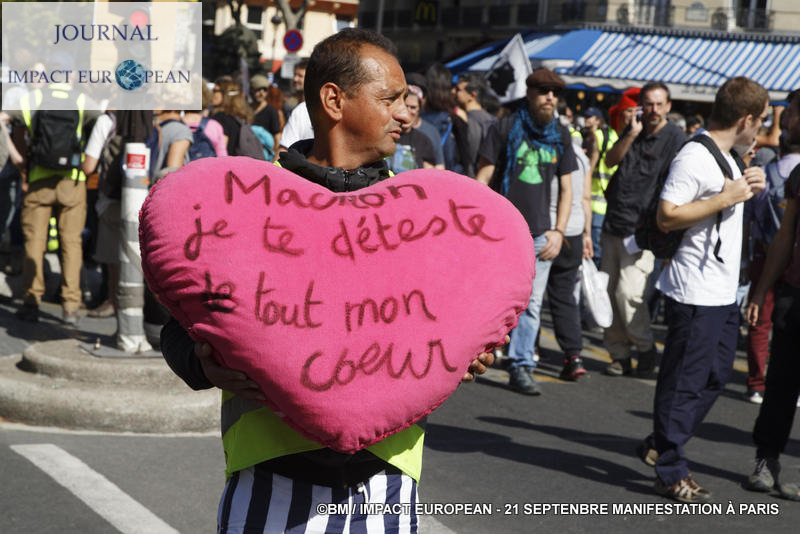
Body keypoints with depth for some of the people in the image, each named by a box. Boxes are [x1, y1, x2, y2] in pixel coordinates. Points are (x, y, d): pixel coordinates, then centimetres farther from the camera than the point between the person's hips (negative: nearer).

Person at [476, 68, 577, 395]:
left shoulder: (561, 136, 12)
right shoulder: (505, 128, 0)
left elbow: (565, 188, 16)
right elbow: (483, 178, 0)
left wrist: (558, 232, 5)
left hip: (539, 234, 3)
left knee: (532, 303, 0)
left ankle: (521, 368, 7)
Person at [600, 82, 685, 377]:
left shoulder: (675, 137, -4)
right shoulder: (632, 129, 14)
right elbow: (611, 161, 4)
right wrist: (631, 134, -9)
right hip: (613, 225, 6)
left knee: (628, 292, -16)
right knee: (609, 292, 6)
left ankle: (645, 347, 5)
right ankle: (619, 355, 16)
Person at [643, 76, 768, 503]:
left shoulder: (726, 158, 16)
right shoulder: (694, 156, -16)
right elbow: (667, 217, -22)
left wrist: (748, 189, 8)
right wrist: (727, 198, -20)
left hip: (723, 291, 10)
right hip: (695, 292, -10)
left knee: (716, 375, 15)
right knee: (685, 382, -2)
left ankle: (661, 445, 29)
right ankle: (671, 473, 6)